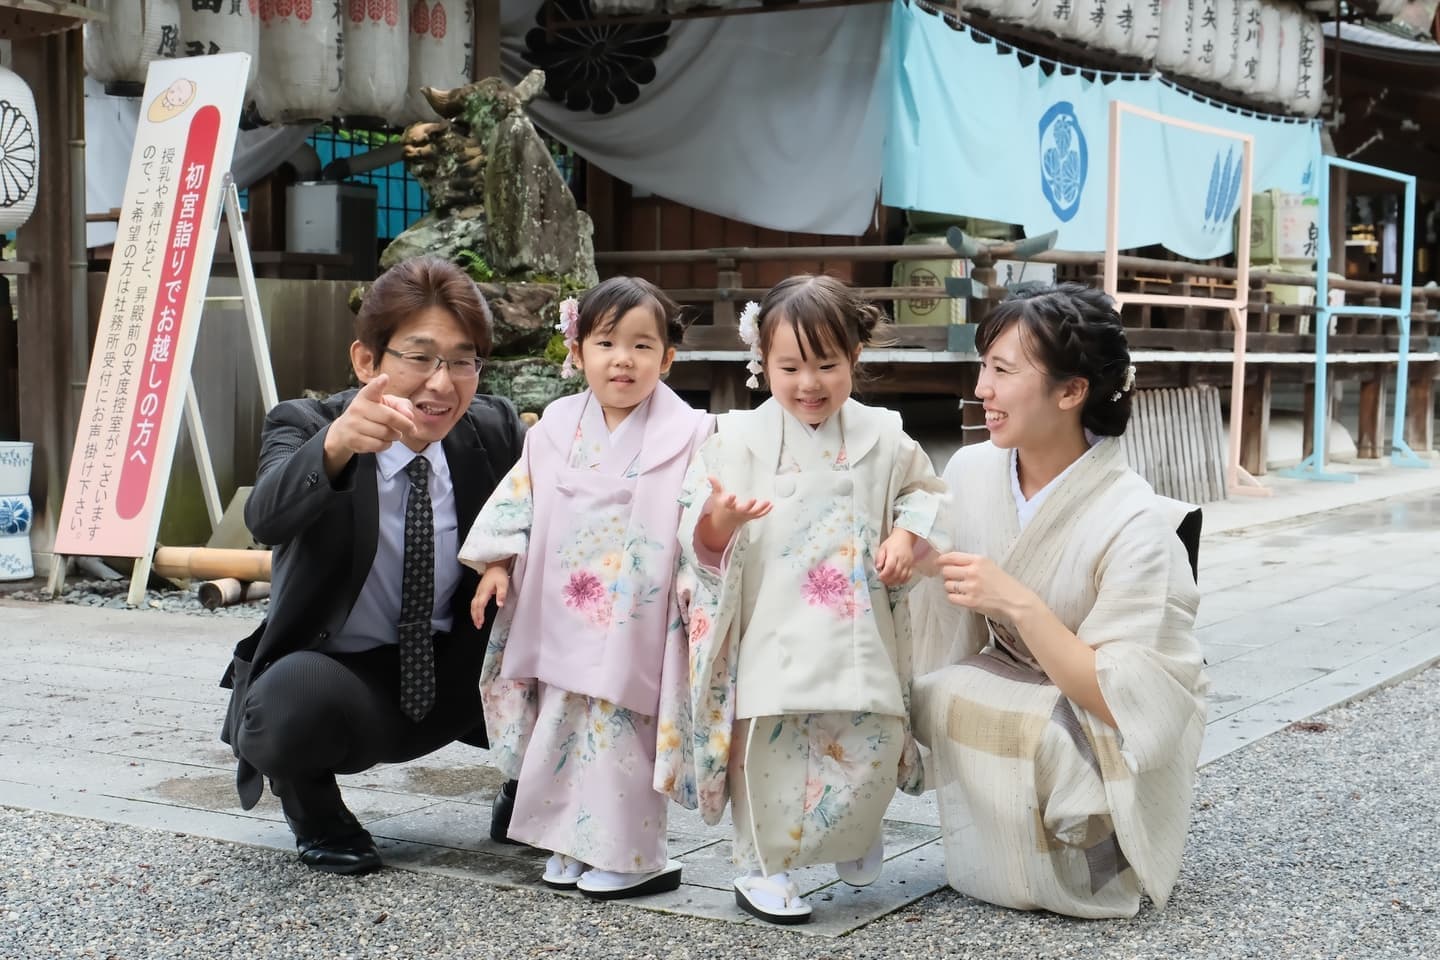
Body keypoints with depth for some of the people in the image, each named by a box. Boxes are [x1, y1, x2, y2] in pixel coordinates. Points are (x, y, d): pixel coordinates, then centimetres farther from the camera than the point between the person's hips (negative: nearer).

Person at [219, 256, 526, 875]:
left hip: (451, 678, 4)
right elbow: (267, 518, -37)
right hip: (337, 676, -4)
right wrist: (334, 447, -60)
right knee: (290, 700, -38)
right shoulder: (304, 426, -16)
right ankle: (314, 811, -1)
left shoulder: (494, 429, -4)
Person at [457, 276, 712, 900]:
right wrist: (497, 562, 5)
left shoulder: (687, 436, -6)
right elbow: (518, 497, 10)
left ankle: (630, 857, 10)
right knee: (562, 725, 11)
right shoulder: (557, 427, 6)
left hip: (636, 620, -5)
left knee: (621, 726, -3)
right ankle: (575, 847, 25)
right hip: (562, 613, 5)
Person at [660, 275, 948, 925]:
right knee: (768, 751, -1)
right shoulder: (738, 439, -5)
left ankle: (854, 838, 33)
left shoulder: (882, 438, 3)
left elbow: (924, 492, 20)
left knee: (871, 751, 2)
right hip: (771, 634, -2)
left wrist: (909, 535, 0)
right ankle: (762, 869, 16)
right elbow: (697, 537, -6)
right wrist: (717, 524, -29)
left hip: (857, 636, 2)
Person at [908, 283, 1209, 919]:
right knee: (940, 696, -25)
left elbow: (1120, 700, -27)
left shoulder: (1133, 523, -25)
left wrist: (1019, 604, -32)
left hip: (1115, 744, -4)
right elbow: (946, 630, 5)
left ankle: (1091, 868, -1)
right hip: (1014, 697, 5)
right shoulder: (971, 472, -10)